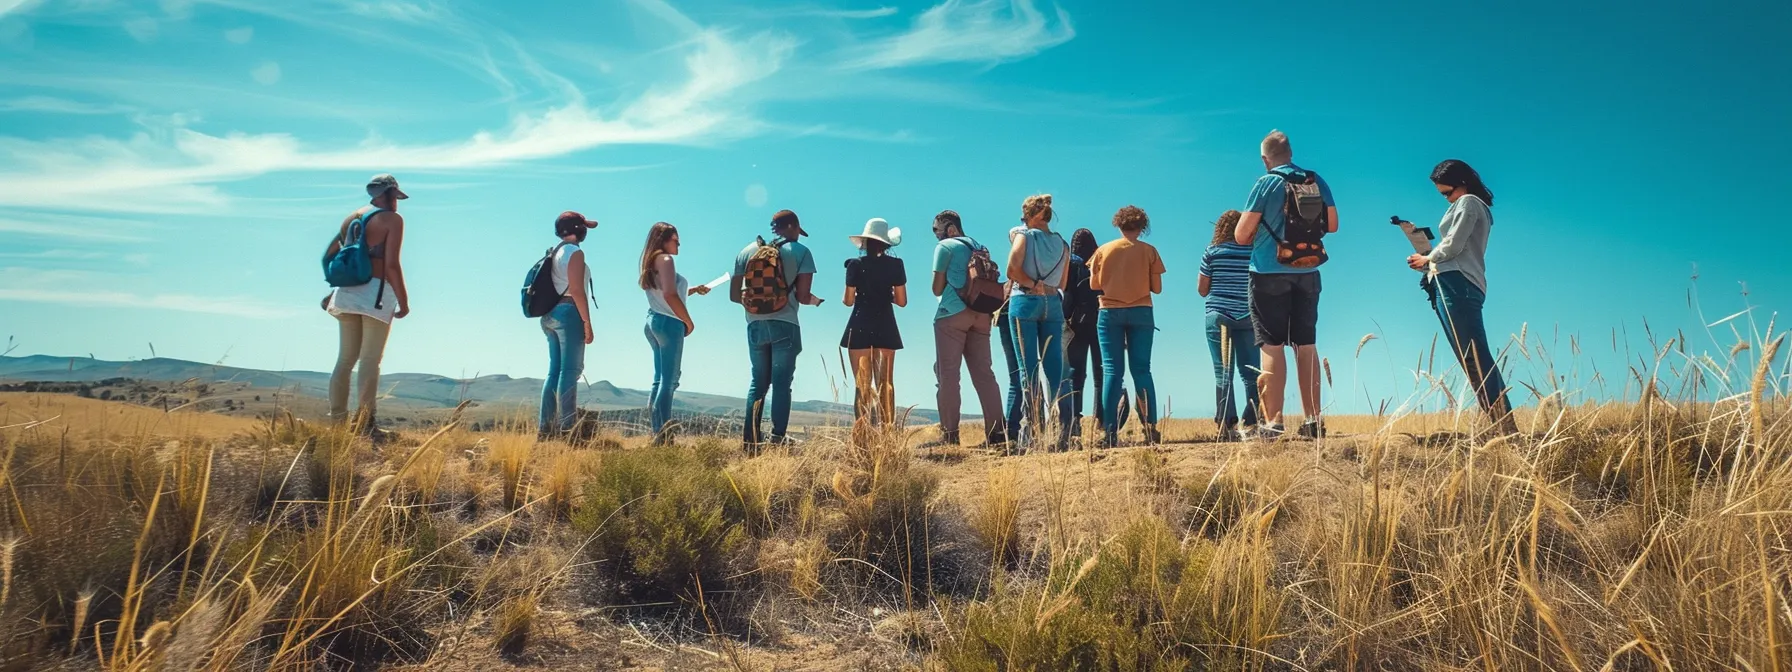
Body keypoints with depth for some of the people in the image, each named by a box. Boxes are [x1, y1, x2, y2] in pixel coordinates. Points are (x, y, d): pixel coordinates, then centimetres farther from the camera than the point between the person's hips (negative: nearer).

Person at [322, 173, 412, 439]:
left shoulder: (351, 218, 16)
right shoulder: (392, 219, -4)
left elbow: (328, 256, 19)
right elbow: (392, 264, -14)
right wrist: (403, 301, -9)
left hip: (346, 295, 7)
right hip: (376, 294, -7)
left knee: (345, 359, 11)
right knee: (370, 360, -6)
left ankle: (337, 420, 12)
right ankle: (365, 423, -7)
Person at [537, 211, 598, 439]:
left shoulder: (555, 252, 19)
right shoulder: (575, 252, -8)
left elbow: (552, 286, 18)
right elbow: (577, 290, -16)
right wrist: (587, 322, -16)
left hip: (550, 314, 9)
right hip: (568, 312, -9)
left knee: (555, 370, 9)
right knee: (570, 371, -11)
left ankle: (545, 427, 8)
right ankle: (567, 428, -15)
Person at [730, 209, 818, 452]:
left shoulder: (747, 251, 9)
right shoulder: (800, 252, -1)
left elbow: (734, 295, 9)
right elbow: (802, 297, -7)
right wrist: (816, 300, 14)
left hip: (755, 326, 4)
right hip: (785, 325, -4)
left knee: (758, 382, 13)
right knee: (781, 383, -1)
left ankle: (750, 439, 8)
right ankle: (778, 439, -7)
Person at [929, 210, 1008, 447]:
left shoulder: (945, 247, 1)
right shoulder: (978, 248, 20)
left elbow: (937, 289, 0)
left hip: (953, 314, -6)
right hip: (980, 315, 6)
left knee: (947, 373, -3)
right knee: (983, 372, 5)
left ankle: (949, 434, -7)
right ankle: (997, 431, -1)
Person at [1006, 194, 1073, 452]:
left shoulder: (1024, 236, 0)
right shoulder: (1062, 244, 13)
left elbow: (1013, 269, -13)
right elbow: (1062, 284, 14)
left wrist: (1033, 284, -1)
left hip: (1025, 302, -4)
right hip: (1053, 304, 4)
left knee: (1029, 369, -4)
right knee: (1055, 369, 3)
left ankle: (1033, 432, -8)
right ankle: (1064, 431, -3)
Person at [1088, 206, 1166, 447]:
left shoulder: (1103, 250, 2)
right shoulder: (1148, 251, 0)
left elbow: (1094, 284, 5)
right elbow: (1157, 288, 0)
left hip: (1110, 313, 0)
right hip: (1141, 313, 0)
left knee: (1112, 371, -1)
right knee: (1142, 370, 3)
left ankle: (1110, 431, -8)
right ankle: (1150, 429, -2)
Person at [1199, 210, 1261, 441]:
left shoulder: (1212, 251, -1)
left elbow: (1202, 289, 2)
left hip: (1218, 315, -1)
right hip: (1247, 318, 1)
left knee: (1223, 374, 1)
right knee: (1250, 372, 6)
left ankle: (1227, 425, -3)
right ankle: (1253, 423, 0)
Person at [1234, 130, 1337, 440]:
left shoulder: (1266, 183, -8)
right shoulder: (1317, 181, 5)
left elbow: (1242, 235, -9)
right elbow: (1332, 225, 12)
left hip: (1269, 273, -4)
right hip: (1307, 273, 4)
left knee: (1273, 347, -4)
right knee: (1306, 346, 10)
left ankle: (1272, 422, -6)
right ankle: (1313, 420, 11)